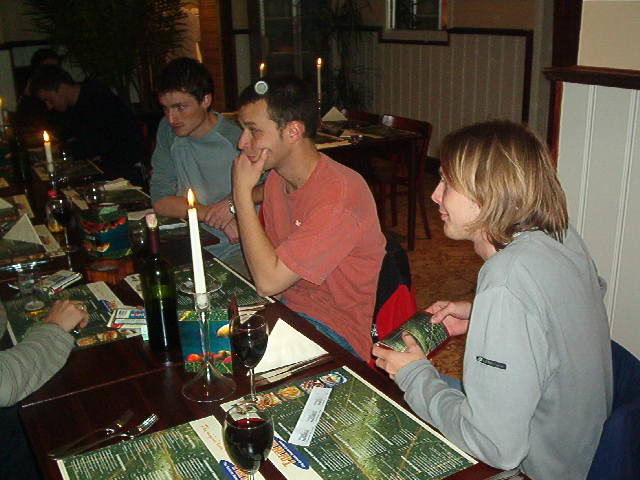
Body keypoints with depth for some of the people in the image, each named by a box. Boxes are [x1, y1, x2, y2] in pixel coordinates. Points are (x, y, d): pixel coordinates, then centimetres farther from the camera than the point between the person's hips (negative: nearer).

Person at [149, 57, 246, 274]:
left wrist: (235, 204, -22)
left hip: (236, 250, -4)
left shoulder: (236, 140, -13)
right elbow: (160, 201, 0)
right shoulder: (168, 131, 2)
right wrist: (211, 214, -14)